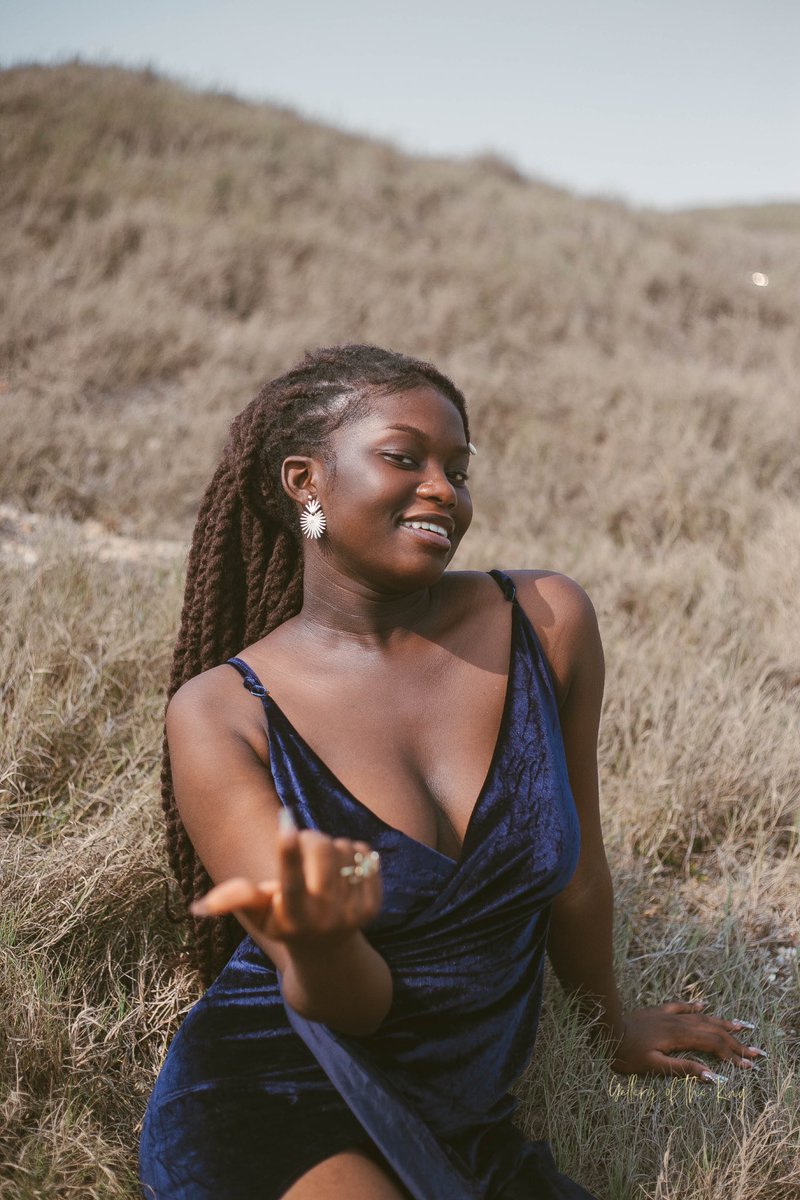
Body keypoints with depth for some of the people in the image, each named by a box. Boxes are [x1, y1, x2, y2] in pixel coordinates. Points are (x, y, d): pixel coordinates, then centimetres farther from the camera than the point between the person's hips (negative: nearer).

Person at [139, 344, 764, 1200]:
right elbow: (348, 1009, -15)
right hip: (273, 1107, -3)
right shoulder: (222, 712, -12)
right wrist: (319, 938, -38)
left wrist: (611, 1023, 21)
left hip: (469, 1125, 4)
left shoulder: (545, 621, -7)